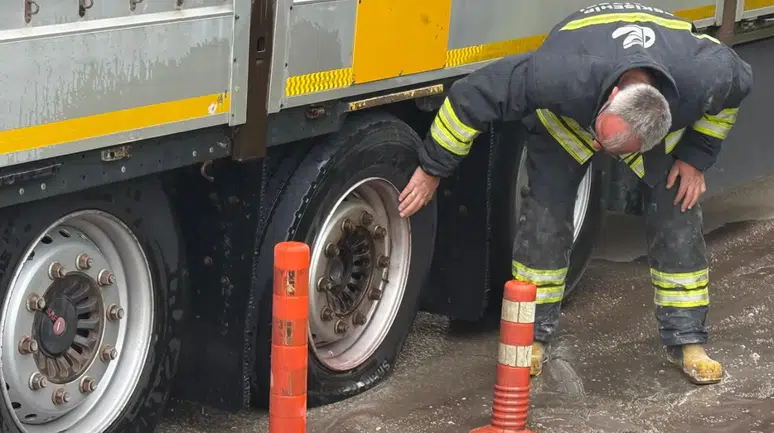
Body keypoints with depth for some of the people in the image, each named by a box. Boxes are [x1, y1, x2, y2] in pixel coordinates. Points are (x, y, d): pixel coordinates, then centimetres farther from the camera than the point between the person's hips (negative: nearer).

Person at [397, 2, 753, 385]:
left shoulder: (703, 78, -42)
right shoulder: (563, 79, -48)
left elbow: (737, 82, -15)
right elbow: (475, 93, -36)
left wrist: (696, 157, -15)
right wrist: (432, 170, -26)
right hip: (567, 115, -1)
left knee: (677, 210, -8)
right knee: (546, 208, -13)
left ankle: (687, 341, 7)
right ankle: (531, 337, 2)